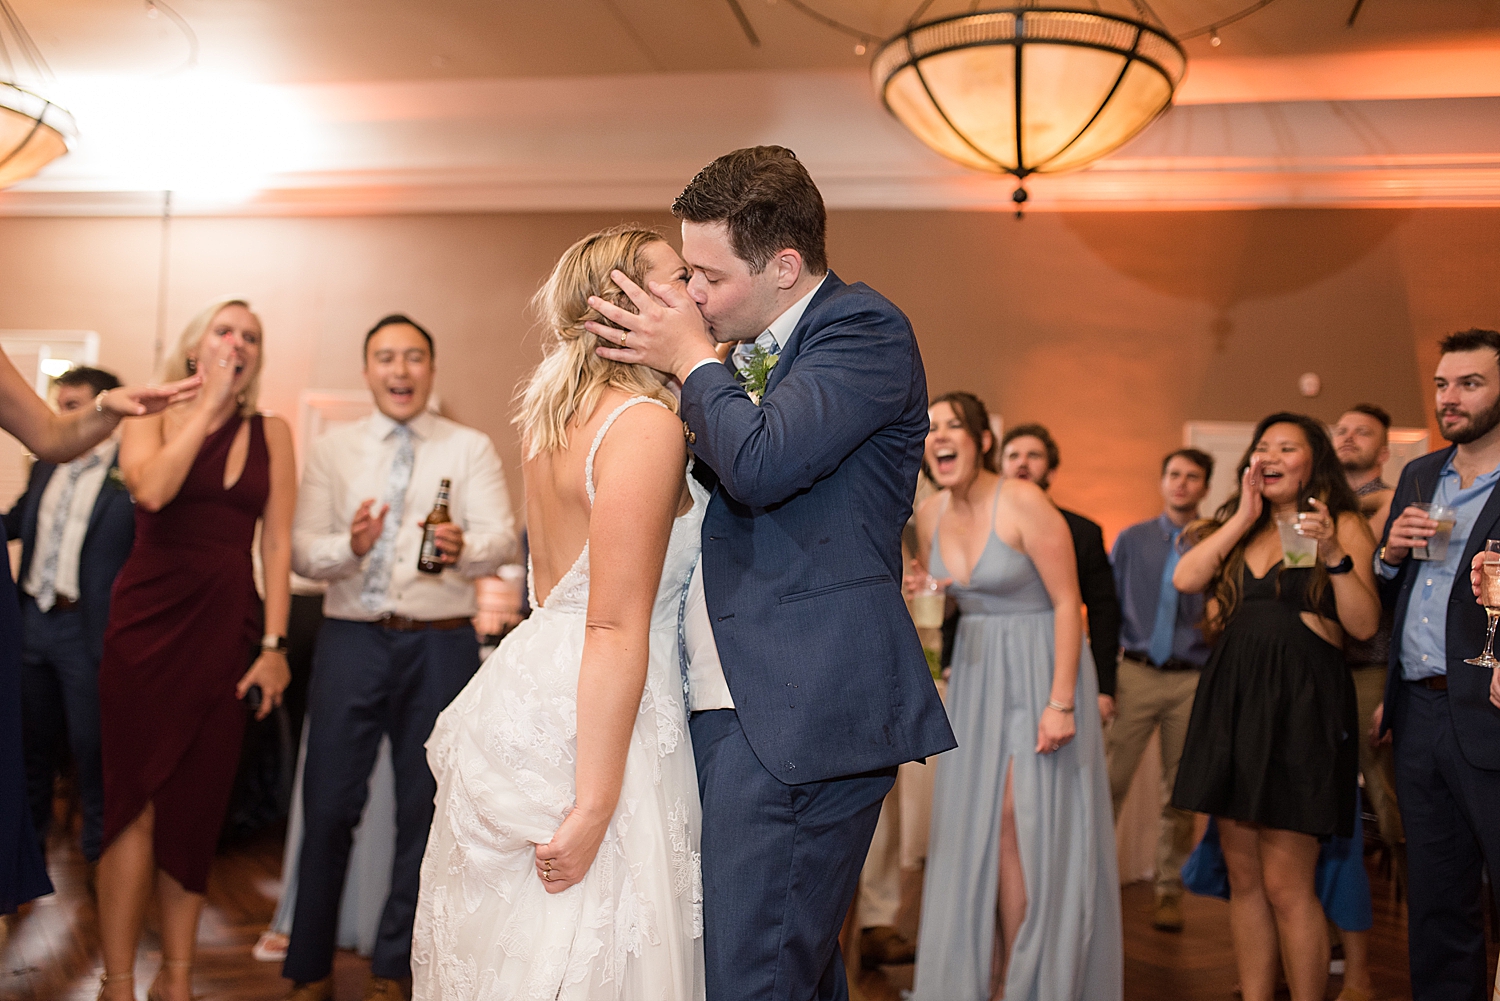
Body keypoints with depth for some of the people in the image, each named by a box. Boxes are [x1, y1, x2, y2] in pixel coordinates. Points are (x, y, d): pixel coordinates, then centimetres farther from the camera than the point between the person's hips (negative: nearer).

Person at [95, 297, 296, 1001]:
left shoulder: (272, 433, 8)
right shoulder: (153, 419, 4)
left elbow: (278, 542, 4)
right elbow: (152, 489, -18)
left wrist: (274, 645, -3)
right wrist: (209, 401, -11)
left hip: (227, 626, 2)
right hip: (150, 620, -2)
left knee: (195, 808, 7)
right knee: (134, 800, -2)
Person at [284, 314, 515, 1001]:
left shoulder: (471, 449, 6)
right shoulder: (332, 450, 10)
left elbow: (500, 538, -6)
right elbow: (302, 551, 1)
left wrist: (462, 547, -29)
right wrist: (350, 546, -20)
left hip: (440, 642, 0)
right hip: (350, 637, 1)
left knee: (425, 808, 6)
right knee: (329, 803, 2)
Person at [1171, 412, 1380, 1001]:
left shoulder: (1343, 526, 3)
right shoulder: (1237, 528, 17)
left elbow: (1365, 626, -7)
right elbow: (1185, 579, -1)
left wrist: (1333, 554, -18)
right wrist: (1244, 517, 1)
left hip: (1302, 705, -5)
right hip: (1232, 697, 5)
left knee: (1286, 885, -5)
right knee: (1244, 879, 9)